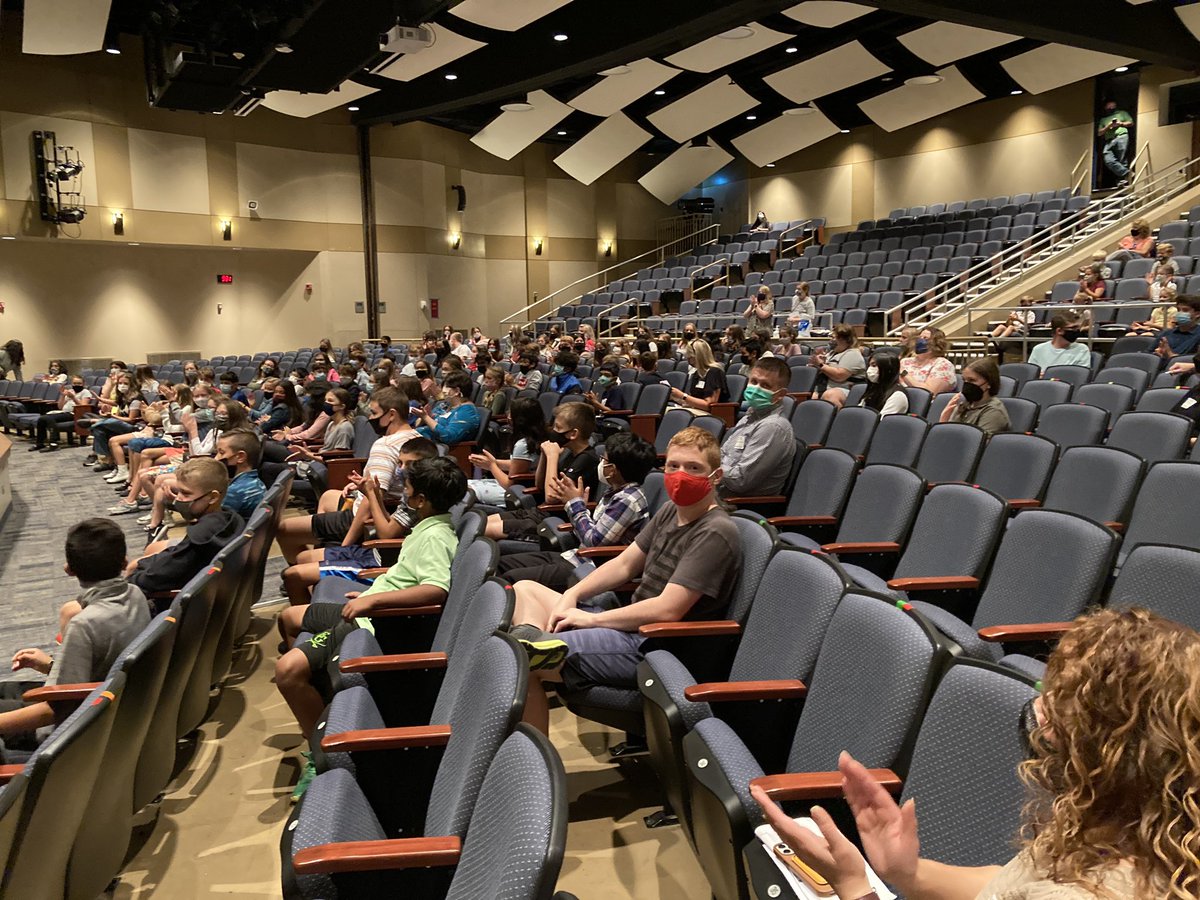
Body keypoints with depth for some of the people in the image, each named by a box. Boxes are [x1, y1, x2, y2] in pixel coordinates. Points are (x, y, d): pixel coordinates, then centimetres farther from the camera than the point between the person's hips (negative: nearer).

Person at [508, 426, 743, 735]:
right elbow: (624, 564, 16)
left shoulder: (715, 533, -19)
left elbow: (668, 609, -24)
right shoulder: (670, 511, 10)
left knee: (517, 662, -19)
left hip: (654, 648, -10)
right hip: (632, 621, 10)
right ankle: (536, 642, -17)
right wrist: (571, 595, 1)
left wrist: (591, 618, -14)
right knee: (525, 590, 12)